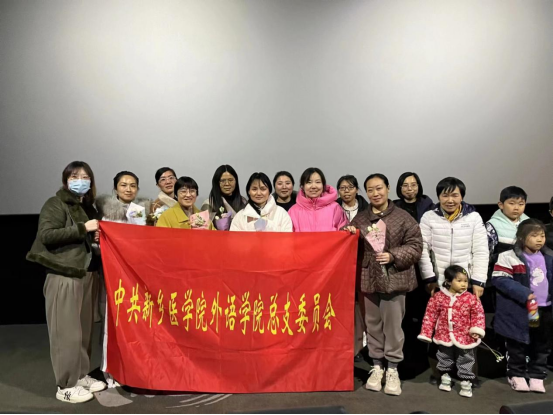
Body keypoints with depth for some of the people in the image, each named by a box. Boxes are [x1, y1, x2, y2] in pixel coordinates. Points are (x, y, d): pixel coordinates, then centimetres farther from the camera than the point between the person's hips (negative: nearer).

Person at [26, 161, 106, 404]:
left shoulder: (88, 207, 15)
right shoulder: (55, 204, -6)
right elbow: (46, 235, -19)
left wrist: (96, 236, 6)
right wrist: (82, 228, -20)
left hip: (88, 274, 7)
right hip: (65, 276, -7)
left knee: (85, 329, 13)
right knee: (67, 332, -1)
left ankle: (81, 376, 26)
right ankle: (66, 386, 10)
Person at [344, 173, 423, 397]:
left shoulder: (403, 218, -3)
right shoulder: (360, 219, 9)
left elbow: (415, 247, -6)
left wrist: (393, 256, -18)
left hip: (394, 279, -3)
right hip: (368, 279, 3)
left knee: (393, 325, 5)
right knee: (373, 324, 11)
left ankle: (393, 368, 20)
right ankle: (377, 365, 25)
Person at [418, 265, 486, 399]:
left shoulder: (471, 299, -10)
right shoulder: (439, 297, -9)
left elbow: (479, 314, -5)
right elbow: (430, 315, -2)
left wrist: (477, 330, -18)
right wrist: (426, 333, -2)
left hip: (464, 338, -1)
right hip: (444, 337, 1)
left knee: (466, 362, 8)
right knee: (444, 360, 19)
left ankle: (466, 384, 24)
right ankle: (445, 378, 39)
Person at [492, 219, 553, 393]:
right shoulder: (509, 257, -13)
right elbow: (500, 279, -17)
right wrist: (523, 294, -23)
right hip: (519, 312, -6)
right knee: (517, 346, 8)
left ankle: (537, 376, 29)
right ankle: (516, 375, 24)